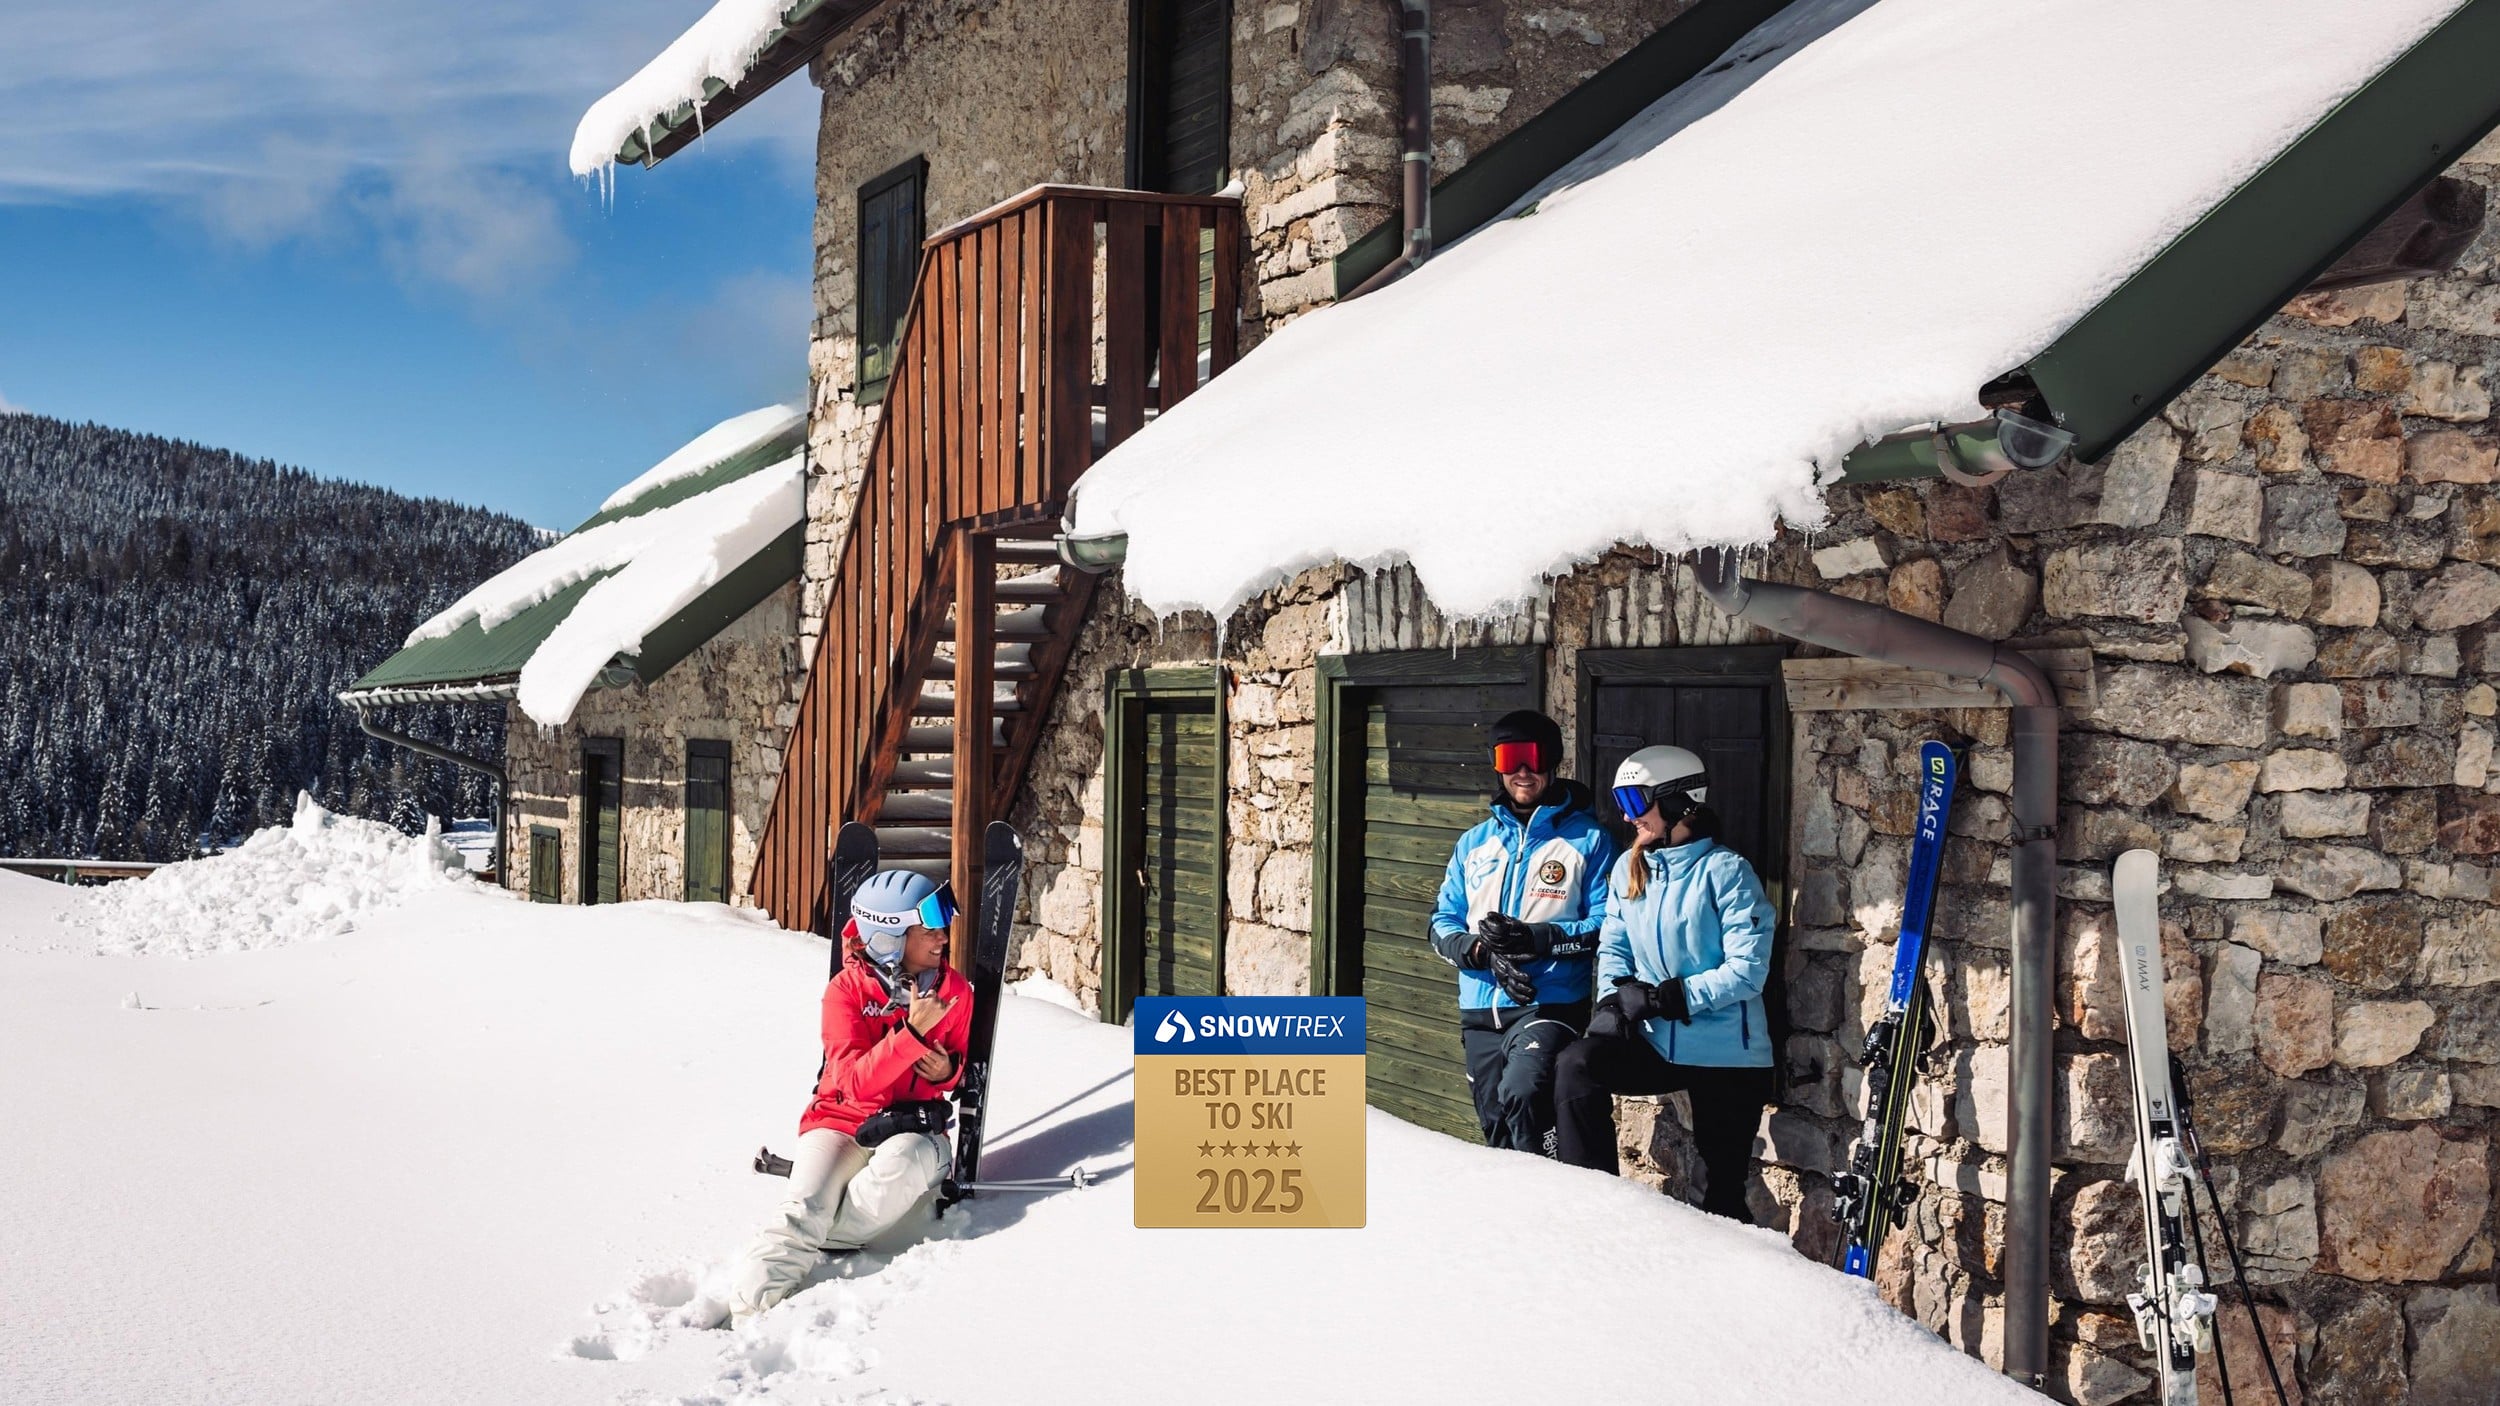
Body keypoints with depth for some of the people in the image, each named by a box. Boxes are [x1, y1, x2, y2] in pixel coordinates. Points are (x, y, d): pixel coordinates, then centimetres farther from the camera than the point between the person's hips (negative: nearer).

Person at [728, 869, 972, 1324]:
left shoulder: (954, 990, 1)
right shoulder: (847, 989, -10)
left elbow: (961, 1064, 18)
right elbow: (855, 1081, -21)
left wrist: (949, 1070, -8)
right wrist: (912, 1032, -32)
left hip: (914, 1127, 2)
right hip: (843, 1121, -1)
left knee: (900, 1163, -36)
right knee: (805, 1210, -29)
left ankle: (810, 1247, -26)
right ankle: (748, 1311, -39)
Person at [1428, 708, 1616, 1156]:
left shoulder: (1587, 838, 2)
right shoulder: (1474, 843, 16)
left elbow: (1606, 925, -7)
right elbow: (1443, 924, 11)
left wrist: (1537, 939, -21)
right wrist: (1483, 952, -10)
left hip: (1551, 1005, -5)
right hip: (1480, 1012, 6)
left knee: (1522, 1092, -30)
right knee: (1496, 1128, 11)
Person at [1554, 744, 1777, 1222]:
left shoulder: (1725, 871, -13)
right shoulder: (1629, 869, 6)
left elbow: (1747, 970, -18)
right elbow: (1614, 947, 13)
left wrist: (1666, 997, -22)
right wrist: (1613, 999, -8)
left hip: (1725, 1054, -5)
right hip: (1656, 1042, 5)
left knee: (1724, 1189, 1)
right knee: (1576, 1067, -21)